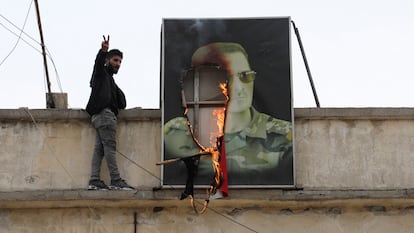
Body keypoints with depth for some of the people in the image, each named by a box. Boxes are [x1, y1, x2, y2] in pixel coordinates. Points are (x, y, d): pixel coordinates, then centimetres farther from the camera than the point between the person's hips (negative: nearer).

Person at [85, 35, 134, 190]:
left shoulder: (109, 79, 32)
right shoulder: (101, 73, 6)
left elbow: (120, 99, 31)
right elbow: (98, 62, -18)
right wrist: (103, 51, -37)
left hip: (101, 116, 9)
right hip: (105, 113, -9)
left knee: (99, 148, 1)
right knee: (110, 147, -12)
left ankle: (94, 181, -3)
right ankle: (116, 181, -16)